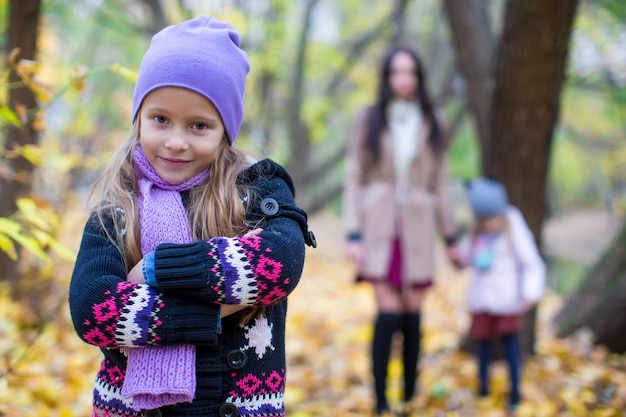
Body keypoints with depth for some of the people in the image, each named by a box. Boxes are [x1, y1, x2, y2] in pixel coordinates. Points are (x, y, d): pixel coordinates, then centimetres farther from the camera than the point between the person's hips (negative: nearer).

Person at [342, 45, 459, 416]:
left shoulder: (433, 123, 8)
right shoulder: (368, 120, 4)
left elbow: (440, 181, 10)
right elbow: (355, 178, 1)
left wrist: (450, 236, 11)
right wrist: (353, 234, -6)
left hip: (418, 229, 2)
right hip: (380, 227, -2)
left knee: (412, 316, 3)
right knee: (388, 315, -10)